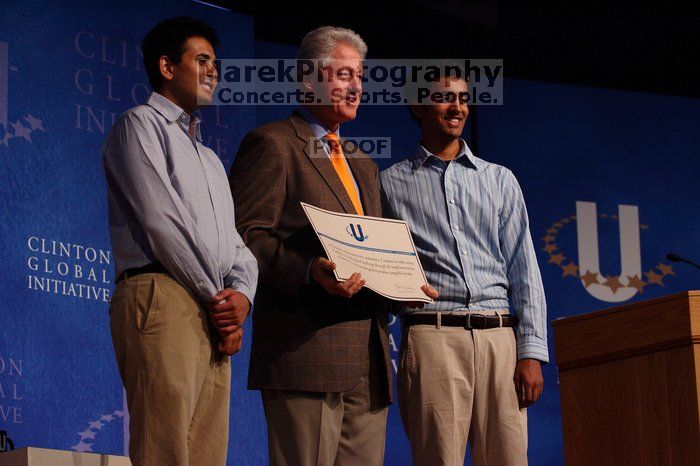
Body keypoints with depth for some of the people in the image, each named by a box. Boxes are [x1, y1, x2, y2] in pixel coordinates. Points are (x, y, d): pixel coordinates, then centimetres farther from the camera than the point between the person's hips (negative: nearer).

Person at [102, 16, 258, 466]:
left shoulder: (210, 159, 31)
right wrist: (216, 299, -6)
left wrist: (242, 294, -1)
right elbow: (162, 223, -7)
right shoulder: (140, 124, 5)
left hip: (215, 317, 8)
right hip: (164, 298, -8)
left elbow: (237, 242, 22)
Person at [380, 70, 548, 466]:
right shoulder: (391, 183, 11)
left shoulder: (500, 179, 17)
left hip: (499, 339, 2)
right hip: (432, 338, -2)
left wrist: (532, 352, 1)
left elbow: (524, 270, 11)